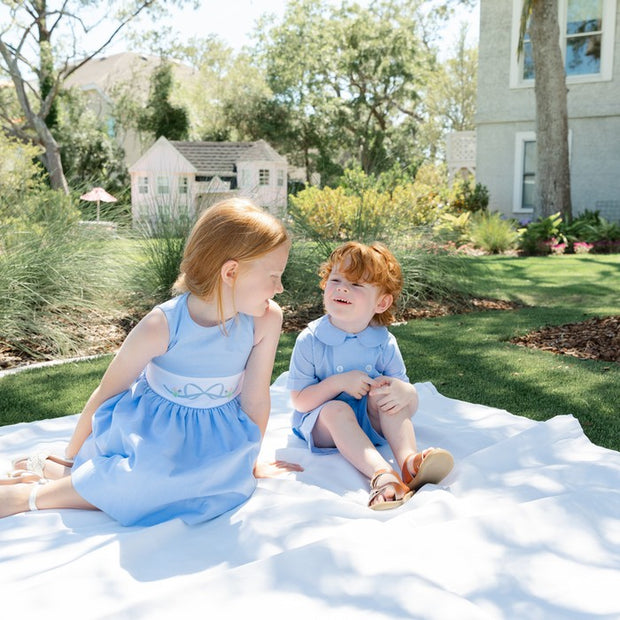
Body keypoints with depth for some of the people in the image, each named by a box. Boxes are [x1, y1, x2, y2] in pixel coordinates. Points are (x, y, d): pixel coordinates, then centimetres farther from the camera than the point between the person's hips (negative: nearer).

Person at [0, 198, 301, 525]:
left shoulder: (266, 319, -20)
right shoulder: (161, 326, -24)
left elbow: (254, 399, -8)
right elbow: (104, 396, -11)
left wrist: (249, 461, 4)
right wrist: (70, 459, 1)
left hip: (213, 436, 3)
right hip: (151, 429, -2)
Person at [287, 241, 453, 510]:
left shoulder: (384, 343, -7)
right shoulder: (310, 340, -14)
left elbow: (409, 399, -4)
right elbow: (299, 401, -13)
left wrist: (404, 391, -30)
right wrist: (340, 382, -26)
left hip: (370, 422, 2)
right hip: (321, 425, -2)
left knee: (386, 393, -24)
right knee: (336, 409, -34)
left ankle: (408, 459, -40)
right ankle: (381, 474, -51)